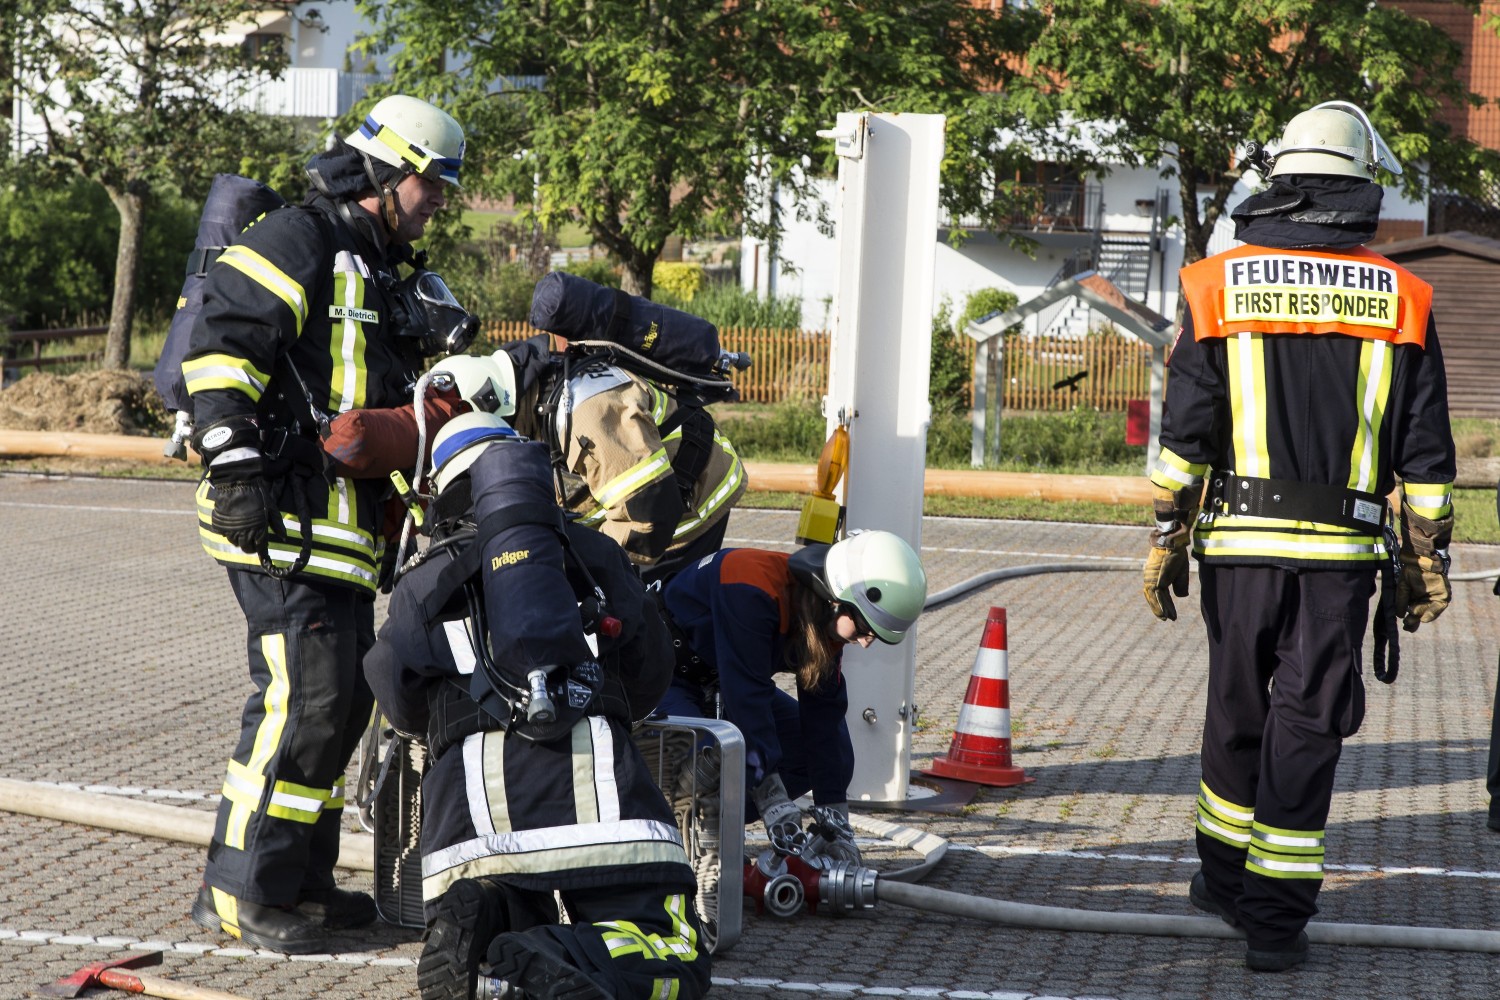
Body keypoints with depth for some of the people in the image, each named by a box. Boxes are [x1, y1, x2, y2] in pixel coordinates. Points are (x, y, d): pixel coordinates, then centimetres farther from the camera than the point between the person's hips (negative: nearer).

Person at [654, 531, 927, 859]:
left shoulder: (827, 622, -8)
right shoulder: (755, 588, -34)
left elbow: (825, 713, -4)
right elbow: (746, 697, -37)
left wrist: (834, 820, -9)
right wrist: (777, 809, -37)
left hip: (715, 684, 9)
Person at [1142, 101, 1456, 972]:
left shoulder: (1221, 286, 2)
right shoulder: (1401, 302, 3)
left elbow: (1184, 434, -1)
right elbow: (1425, 451, 3)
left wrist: (1166, 539, 4)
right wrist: (1427, 559, 9)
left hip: (1241, 540, 1)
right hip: (1343, 549, -1)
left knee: (1237, 708, 17)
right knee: (1307, 724, 3)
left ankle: (1227, 875, 30)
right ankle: (1277, 916, 3)